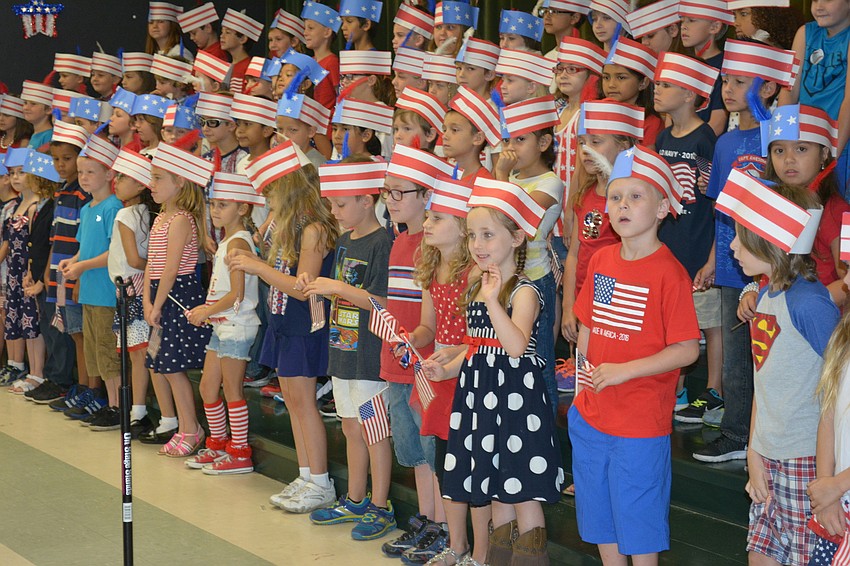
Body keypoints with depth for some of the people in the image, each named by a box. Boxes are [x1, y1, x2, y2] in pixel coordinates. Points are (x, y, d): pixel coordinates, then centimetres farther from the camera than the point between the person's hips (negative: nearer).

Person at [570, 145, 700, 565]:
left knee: (638, 523, 6)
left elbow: (687, 350, -18)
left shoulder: (668, 273, -16)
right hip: (590, 415, 7)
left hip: (641, 424, -6)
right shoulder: (601, 261, 4)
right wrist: (584, 380, 8)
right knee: (598, 516, 19)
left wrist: (623, 371, -20)